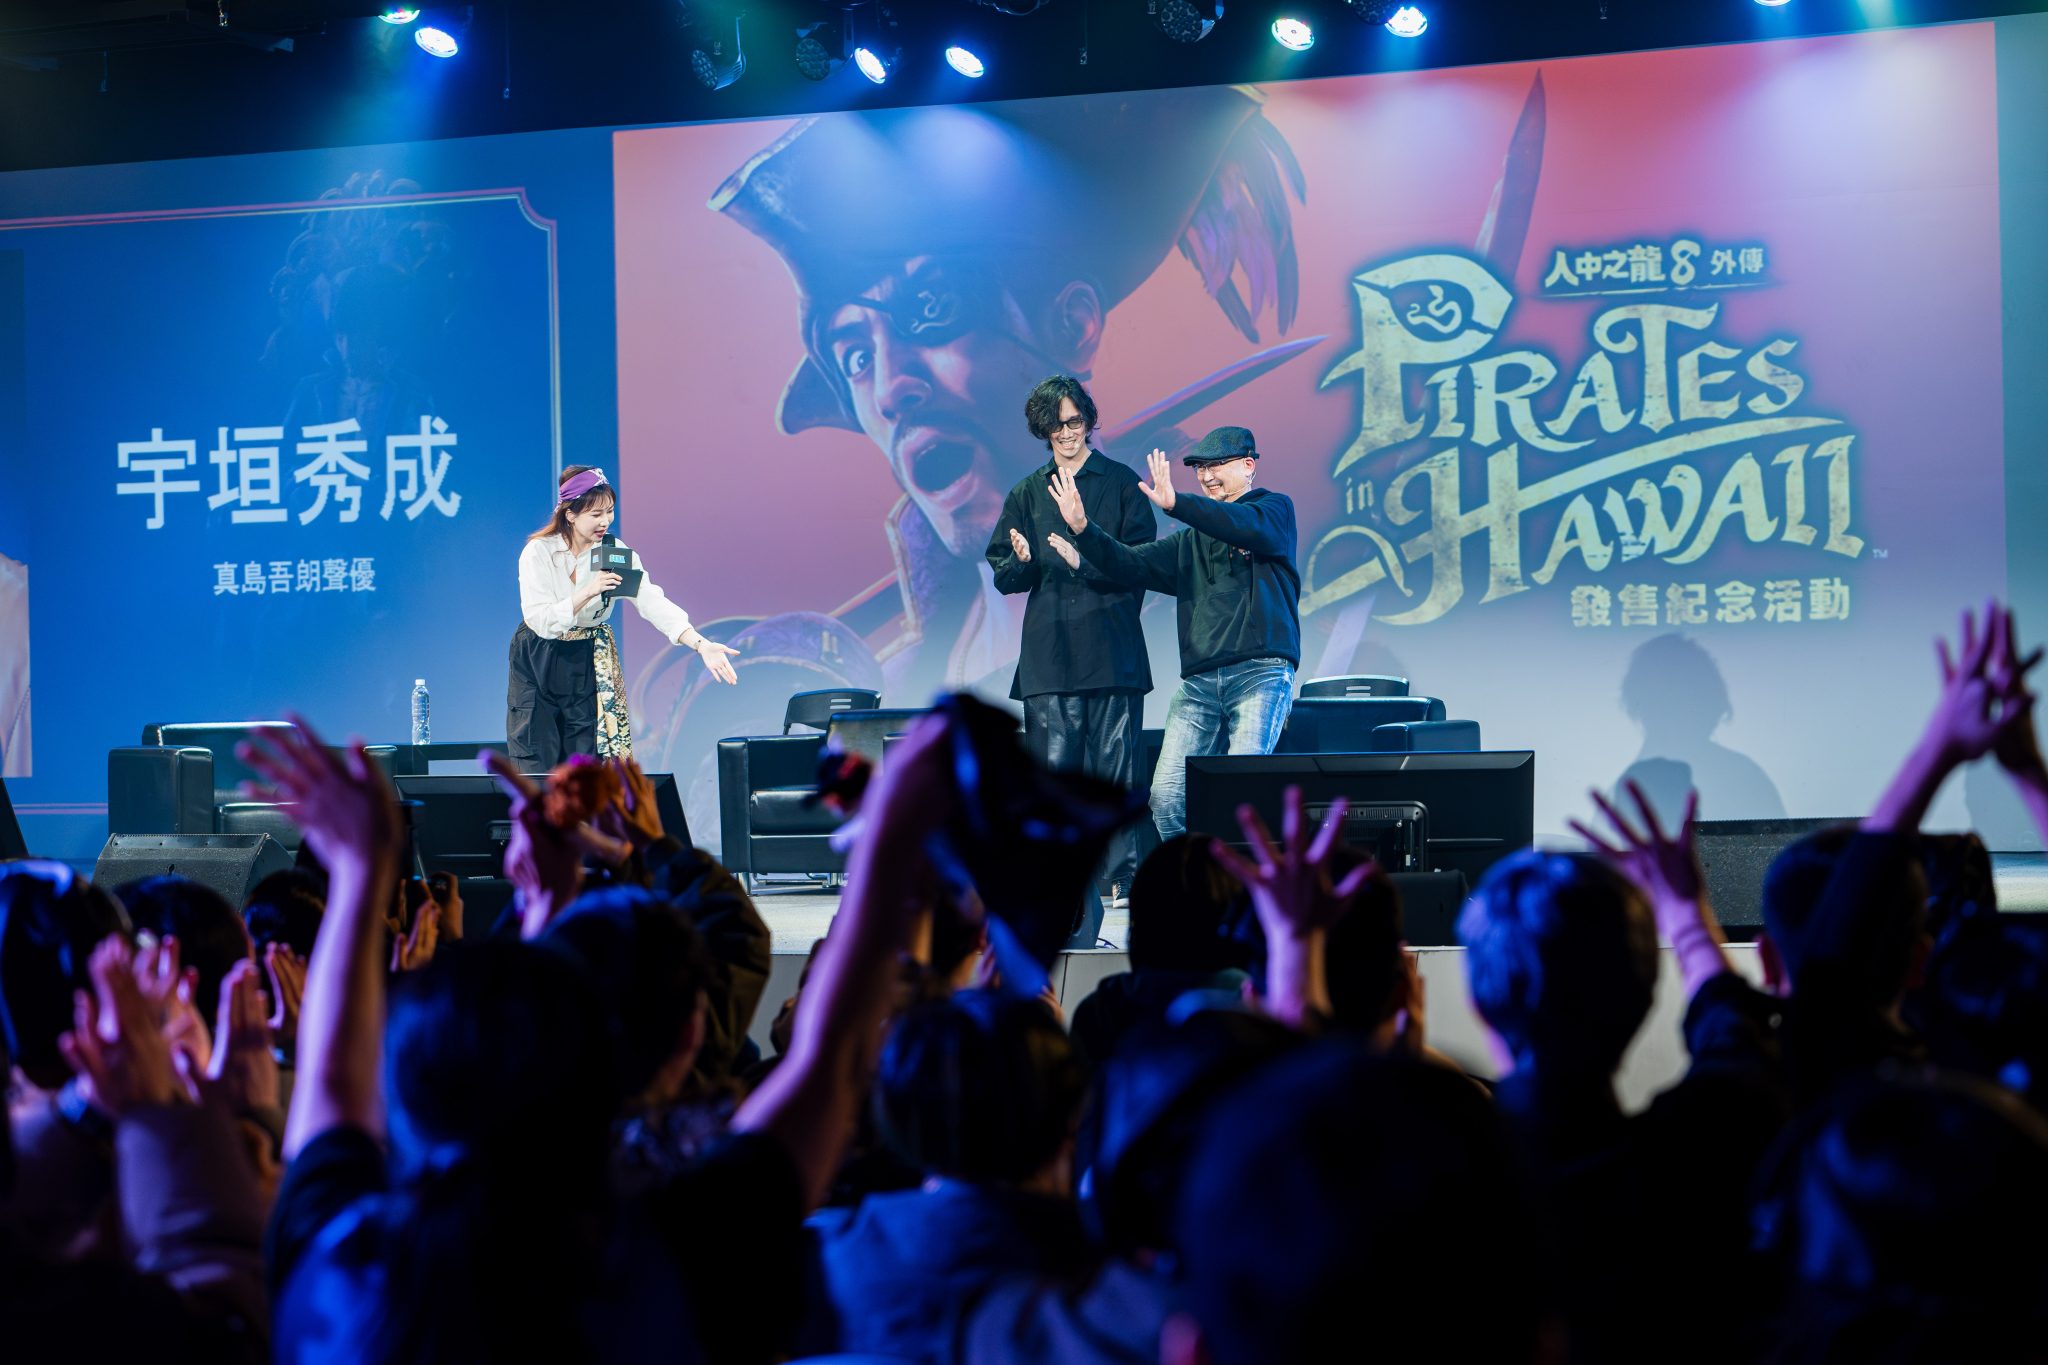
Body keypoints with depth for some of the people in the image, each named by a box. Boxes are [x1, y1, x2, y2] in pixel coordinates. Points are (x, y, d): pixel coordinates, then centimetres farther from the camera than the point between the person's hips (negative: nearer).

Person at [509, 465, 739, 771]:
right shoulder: (538, 553, -14)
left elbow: (652, 602, -18)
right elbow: (539, 621, -22)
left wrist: (700, 645, -32)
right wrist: (587, 593, -34)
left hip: (590, 665, 2)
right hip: (538, 662, -2)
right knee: (537, 766, -2)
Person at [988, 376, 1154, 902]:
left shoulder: (1120, 482, 7)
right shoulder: (1027, 492, 16)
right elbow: (1003, 574, 15)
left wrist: (1086, 561, -13)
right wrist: (1021, 562, -7)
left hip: (1111, 649, -2)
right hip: (1048, 651, 3)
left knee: (1113, 766, -5)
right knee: (1053, 767, -3)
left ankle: (1124, 876, -1)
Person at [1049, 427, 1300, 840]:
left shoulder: (1275, 509, 10)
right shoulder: (1191, 542, 25)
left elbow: (1252, 527, -14)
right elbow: (1130, 565, 15)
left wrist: (1175, 504, -25)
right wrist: (1083, 528, -2)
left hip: (1261, 671, -5)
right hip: (1199, 680, 6)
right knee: (1166, 796, -6)